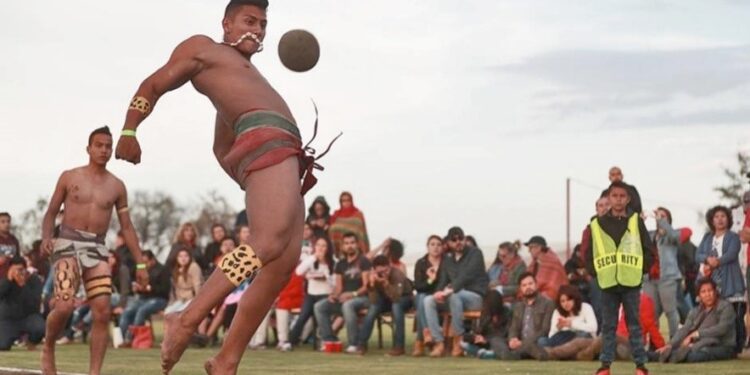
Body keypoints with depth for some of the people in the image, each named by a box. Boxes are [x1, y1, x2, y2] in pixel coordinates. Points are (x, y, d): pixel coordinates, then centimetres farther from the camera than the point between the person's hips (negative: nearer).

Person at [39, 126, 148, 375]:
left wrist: (140, 263, 8)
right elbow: (51, 213, 9)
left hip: (97, 249, 3)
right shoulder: (69, 177, 5)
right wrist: (46, 237, -12)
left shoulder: (116, 186, 10)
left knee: (102, 312, -9)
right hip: (68, 244, -3)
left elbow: (127, 227, 13)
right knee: (65, 306, -20)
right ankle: (48, 349, 9)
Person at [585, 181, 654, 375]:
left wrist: (640, 271, 0)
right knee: (608, 326, 6)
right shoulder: (598, 224, 4)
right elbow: (589, 253, 9)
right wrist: (596, 273, 1)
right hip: (608, 284, 1)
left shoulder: (636, 222, 2)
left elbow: (649, 250, 4)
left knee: (634, 325, 4)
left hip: (631, 283, -1)